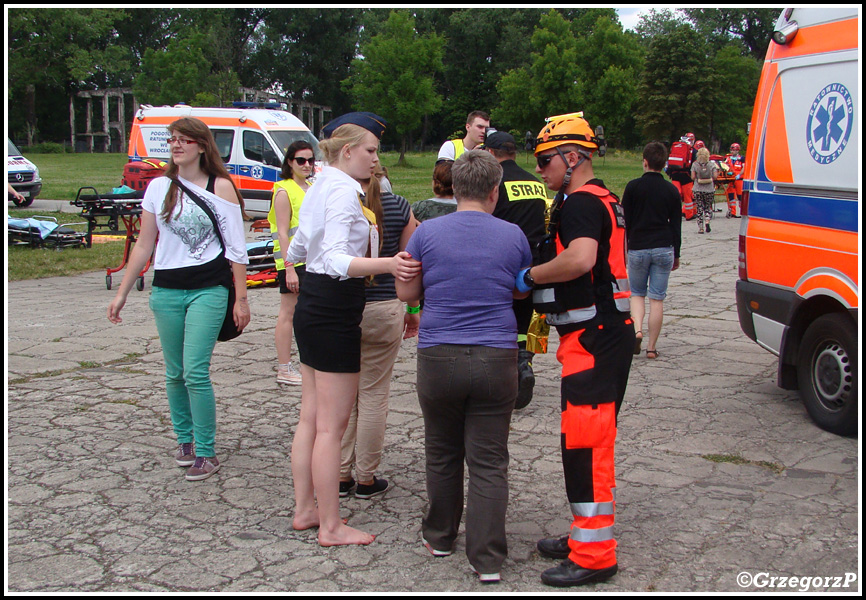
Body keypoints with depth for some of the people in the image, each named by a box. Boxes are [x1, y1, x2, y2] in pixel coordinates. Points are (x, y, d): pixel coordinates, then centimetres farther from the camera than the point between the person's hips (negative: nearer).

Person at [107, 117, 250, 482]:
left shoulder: (220, 187, -1)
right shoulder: (159, 187, 7)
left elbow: (236, 247, -1)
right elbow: (144, 245, 11)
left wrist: (241, 298, -5)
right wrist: (122, 293, 10)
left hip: (208, 289, -4)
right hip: (166, 290, 4)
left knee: (195, 372, -10)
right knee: (175, 374, 9)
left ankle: (206, 453, 1)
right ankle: (184, 440, 26)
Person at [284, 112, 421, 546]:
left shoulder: (320, 187, 13)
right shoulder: (344, 190, -16)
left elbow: (296, 251, 24)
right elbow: (336, 258, -29)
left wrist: (294, 254, 48)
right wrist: (387, 264, -43)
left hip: (311, 304, 10)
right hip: (335, 309, -10)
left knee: (311, 418, 16)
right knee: (331, 426, -2)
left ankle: (305, 509, 28)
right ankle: (330, 527, 8)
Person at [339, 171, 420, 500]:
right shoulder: (399, 207, -3)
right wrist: (413, 308, 13)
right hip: (383, 311, 0)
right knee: (373, 395, 9)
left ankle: (341, 475, 20)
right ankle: (366, 478, 17)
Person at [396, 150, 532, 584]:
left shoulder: (427, 233, -2)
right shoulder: (513, 236, 1)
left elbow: (406, 293, 7)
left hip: (438, 357, 0)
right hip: (496, 360, 0)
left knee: (442, 453, 17)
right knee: (489, 462, 5)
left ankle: (439, 537, 32)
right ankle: (487, 558, 7)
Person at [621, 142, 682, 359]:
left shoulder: (633, 186, -4)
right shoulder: (671, 190, 3)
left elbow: (625, 221, -2)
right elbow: (676, 225, 7)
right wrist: (676, 255, 15)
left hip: (638, 248, -1)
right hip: (663, 249, 1)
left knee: (637, 293, 15)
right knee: (657, 298, 4)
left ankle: (637, 330, -10)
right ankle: (652, 347, 6)